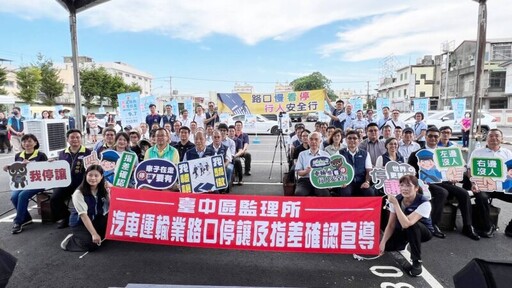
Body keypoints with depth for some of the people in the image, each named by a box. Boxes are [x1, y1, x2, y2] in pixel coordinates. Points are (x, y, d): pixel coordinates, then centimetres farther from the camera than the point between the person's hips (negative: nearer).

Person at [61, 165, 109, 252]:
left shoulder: (104, 191, -6)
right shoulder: (79, 193, -20)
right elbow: (83, 215, -25)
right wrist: (94, 234, -30)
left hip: (96, 220, 4)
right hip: (79, 223, -4)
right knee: (92, 244, -25)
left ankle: (102, 236, 0)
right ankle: (70, 241, 3)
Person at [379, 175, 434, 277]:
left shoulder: (424, 203, -31)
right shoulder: (396, 199, -18)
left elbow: (406, 224, -43)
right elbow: (391, 225, -13)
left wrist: (395, 204, -42)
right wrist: (383, 242, -24)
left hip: (423, 231, -4)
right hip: (403, 230, 5)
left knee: (411, 225, -37)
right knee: (386, 245, -17)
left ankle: (417, 262, -20)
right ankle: (405, 242, 18)